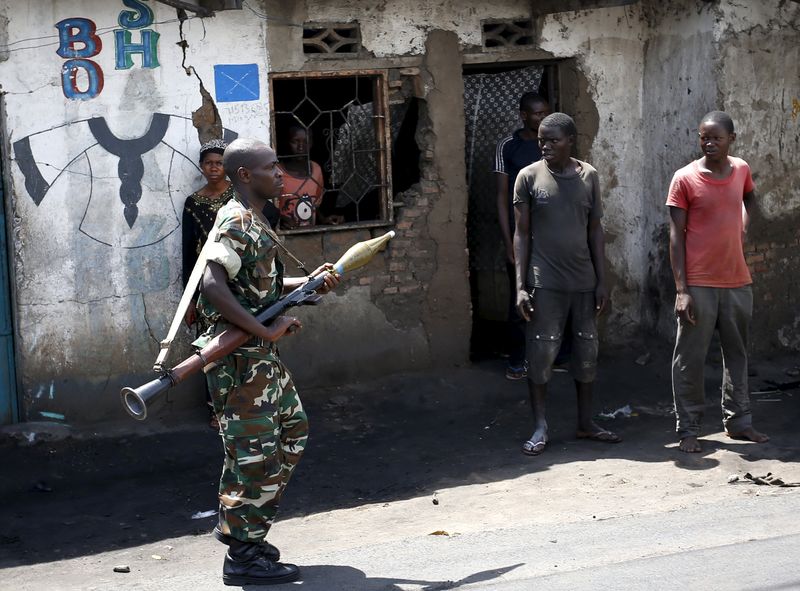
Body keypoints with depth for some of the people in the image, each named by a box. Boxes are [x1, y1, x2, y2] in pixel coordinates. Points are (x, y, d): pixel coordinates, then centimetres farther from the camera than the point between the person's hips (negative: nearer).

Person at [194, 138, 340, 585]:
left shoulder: (256, 222, 15)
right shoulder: (237, 222, -17)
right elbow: (214, 287, -29)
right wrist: (266, 330, -27)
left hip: (262, 353, 11)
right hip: (239, 357, -11)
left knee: (292, 430, 19)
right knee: (257, 451, -5)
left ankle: (237, 525, 29)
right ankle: (244, 556, 6)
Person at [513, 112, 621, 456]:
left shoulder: (588, 176, 4)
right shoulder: (529, 177, -3)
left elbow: (595, 231, 8)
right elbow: (522, 234, -3)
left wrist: (601, 280, 4)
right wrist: (520, 286, -9)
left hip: (584, 281, 3)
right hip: (545, 283, -3)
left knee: (587, 352, 9)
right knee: (541, 353, -2)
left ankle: (585, 423, 21)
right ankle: (540, 428, 7)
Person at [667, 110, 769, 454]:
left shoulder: (741, 170, 5)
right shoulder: (685, 179, -9)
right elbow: (676, 236, -9)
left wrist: (743, 224, 11)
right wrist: (681, 290, -14)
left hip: (737, 281, 5)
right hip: (699, 284, -5)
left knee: (737, 354, 14)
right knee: (690, 359, 0)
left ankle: (738, 421, 25)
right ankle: (688, 429, 9)